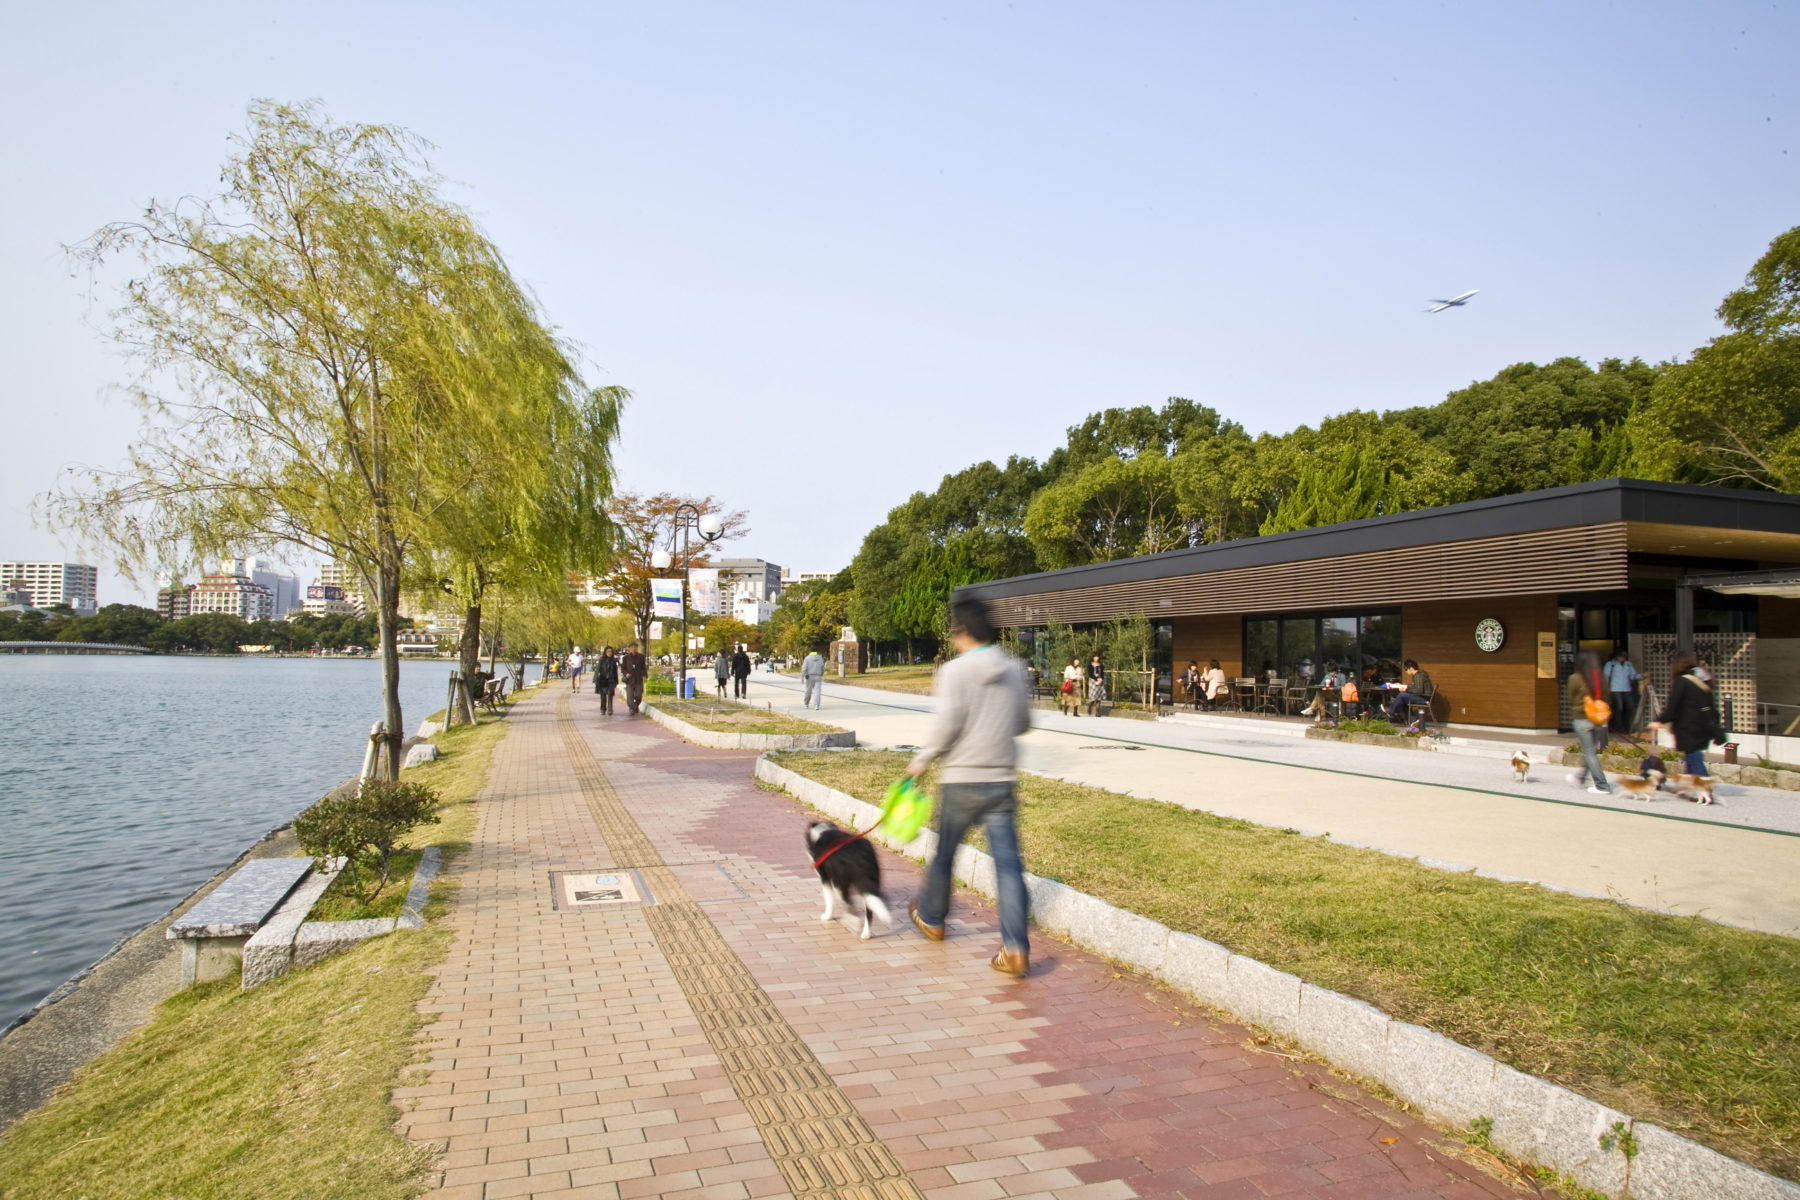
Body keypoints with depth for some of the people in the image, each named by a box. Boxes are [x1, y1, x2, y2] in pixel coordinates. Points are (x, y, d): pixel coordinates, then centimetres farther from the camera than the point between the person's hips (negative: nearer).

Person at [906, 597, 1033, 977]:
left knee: (945, 852, 17)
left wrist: (922, 759, -3)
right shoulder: (1013, 669, 5)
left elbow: (946, 724, -17)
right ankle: (1015, 948, -2)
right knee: (1008, 860, 2)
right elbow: (1024, 722, 13)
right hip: (1003, 780, 4)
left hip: (963, 780, -3)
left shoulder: (955, 670, -11)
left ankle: (931, 917, 38)